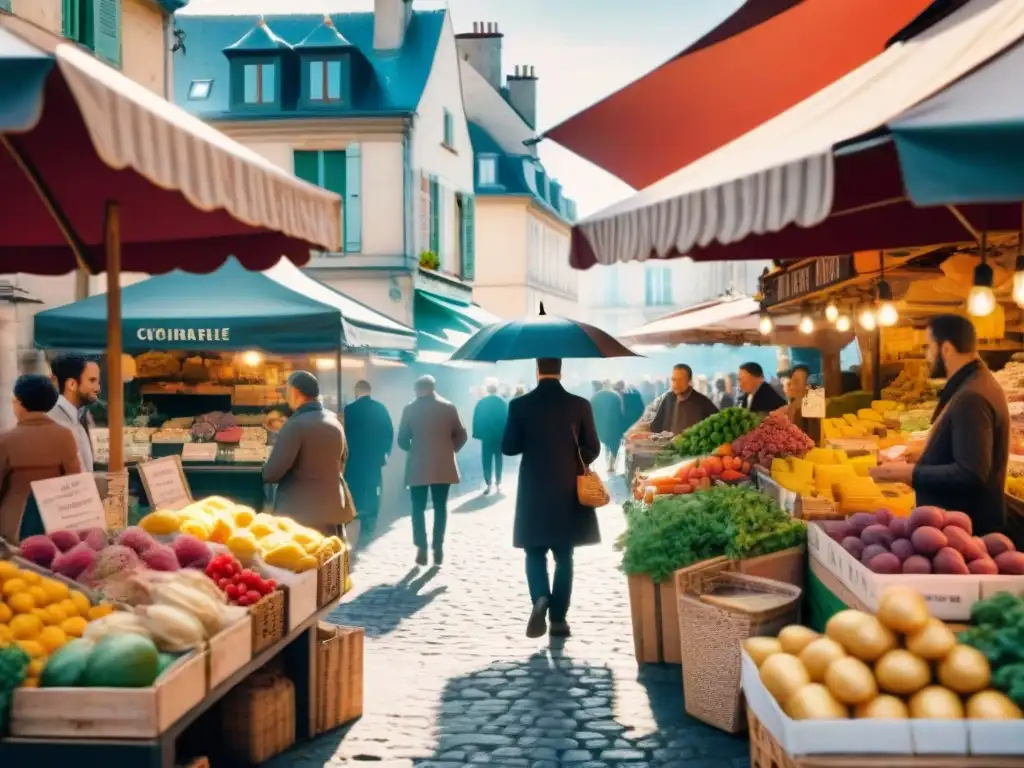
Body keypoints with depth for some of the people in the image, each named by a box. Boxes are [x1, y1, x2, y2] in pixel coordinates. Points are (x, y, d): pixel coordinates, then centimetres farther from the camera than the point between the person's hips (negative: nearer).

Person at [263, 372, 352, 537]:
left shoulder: (296, 425, -16)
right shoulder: (334, 420, 10)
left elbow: (272, 472, -18)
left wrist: (265, 473, 3)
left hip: (301, 512, -8)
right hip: (333, 507, 8)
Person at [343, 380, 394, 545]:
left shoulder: (349, 409, -9)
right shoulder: (381, 408, 0)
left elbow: (344, 434, -6)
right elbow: (389, 433, 1)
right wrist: (385, 453, 12)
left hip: (354, 459, -2)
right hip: (375, 458, 2)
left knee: (355, 493, 5)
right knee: (373, 493, 9)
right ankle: (368, 530, 7)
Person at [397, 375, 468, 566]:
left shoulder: (410, 409, -3)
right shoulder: (448, 407, 0)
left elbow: (402, 440, 0)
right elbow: (461, 436, 1)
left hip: (418, 466, -1)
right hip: (443, 465, 1)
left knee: (418, 508, 5)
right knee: (440, 507, 8)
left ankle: (422, 549, -1)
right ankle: (438, 548, 5)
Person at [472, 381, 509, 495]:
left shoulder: (481, 403, -7)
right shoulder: (503, 403, -4)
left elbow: (476, 420, -6)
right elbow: (507, 419, -2)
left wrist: (477, 434, 0)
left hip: (486, 436, -1)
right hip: (500, 436, 1)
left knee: (487, 460, 3)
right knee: (498, 460, 12)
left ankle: (489, 485, -3)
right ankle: (498, 483, 14)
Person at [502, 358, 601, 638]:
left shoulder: (520, 405, -7)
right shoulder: (579, 405, -5)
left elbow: (509, 447, -3)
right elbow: (593, 449, -1)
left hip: (533, 490, 0)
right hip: (568, 491, 1)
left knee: (535, 552, 10)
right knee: (563, 556, 10)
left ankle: (540, 598, -16)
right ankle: (558, 618, 9)